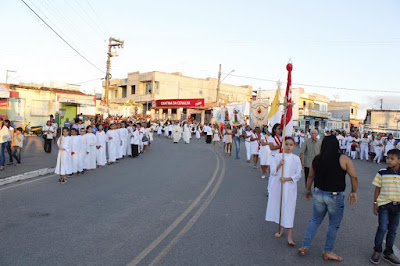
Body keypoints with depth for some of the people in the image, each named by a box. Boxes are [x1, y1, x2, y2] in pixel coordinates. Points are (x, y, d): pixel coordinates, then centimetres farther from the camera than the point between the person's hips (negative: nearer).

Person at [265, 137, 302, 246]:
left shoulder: (296, 158, 0)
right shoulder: (277, 156, 1)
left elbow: (298, 174, 0)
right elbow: (273, 172, -4)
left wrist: (287, 179, -14)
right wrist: (279, 164, -20)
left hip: (290, 187, -2)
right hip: (277, 186, 2)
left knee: (289, 209, -5)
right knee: (278, 206, 10)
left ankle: (290, 236, 0)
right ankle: (281, 229, 31)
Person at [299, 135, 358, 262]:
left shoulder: (316, 159, 1)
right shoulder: (343, 159, -12)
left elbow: (311, 176, 11)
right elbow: (354, 177, -10)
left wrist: (308, 190, 24)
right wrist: (354, 192, 5)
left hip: (319, 194, 4)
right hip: (335, 196, -4)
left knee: (314, 221, 18)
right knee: (334, 225, 13)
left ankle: (305, 247, 21)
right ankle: (328, 252, 25)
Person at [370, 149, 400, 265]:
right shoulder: (382, 173, -5)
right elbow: (377, 189, 0)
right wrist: (375, 204, -1)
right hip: (384, 204, -3)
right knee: (382, 228, -6)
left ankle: (388, 253, 26)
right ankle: (377, 251, 12)